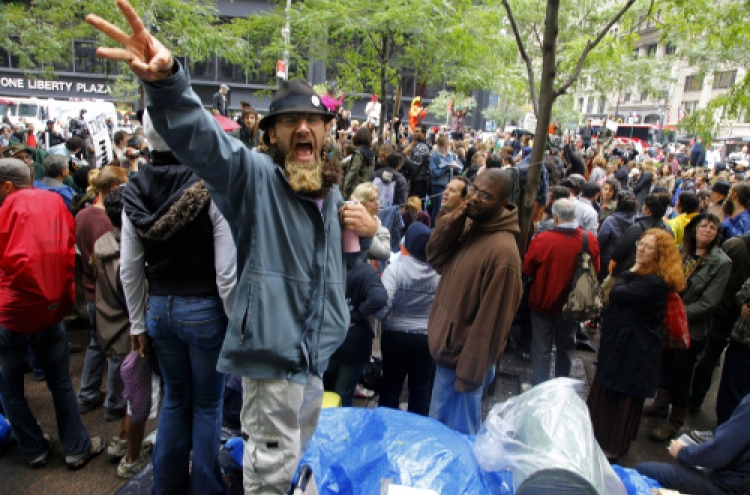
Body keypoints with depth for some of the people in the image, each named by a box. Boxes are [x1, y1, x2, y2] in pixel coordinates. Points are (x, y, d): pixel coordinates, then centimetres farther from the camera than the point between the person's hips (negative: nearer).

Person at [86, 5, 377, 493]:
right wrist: (166, 79, -52)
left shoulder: (331, 192, 11)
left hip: (317, 353, 8)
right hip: (274, 348, -8)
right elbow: (199, 135, -32)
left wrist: (368, 228, 4)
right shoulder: (254, 176, -13)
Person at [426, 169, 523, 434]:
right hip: (447, 348, 8)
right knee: (437, 425, 27)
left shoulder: (503, 250, -27)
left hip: (464, 357, -8)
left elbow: (491, 320, -24)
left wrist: (470, 372, -18)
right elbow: (435, 259, 1)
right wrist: (451, 224, -15)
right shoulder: (470, 225, -1)